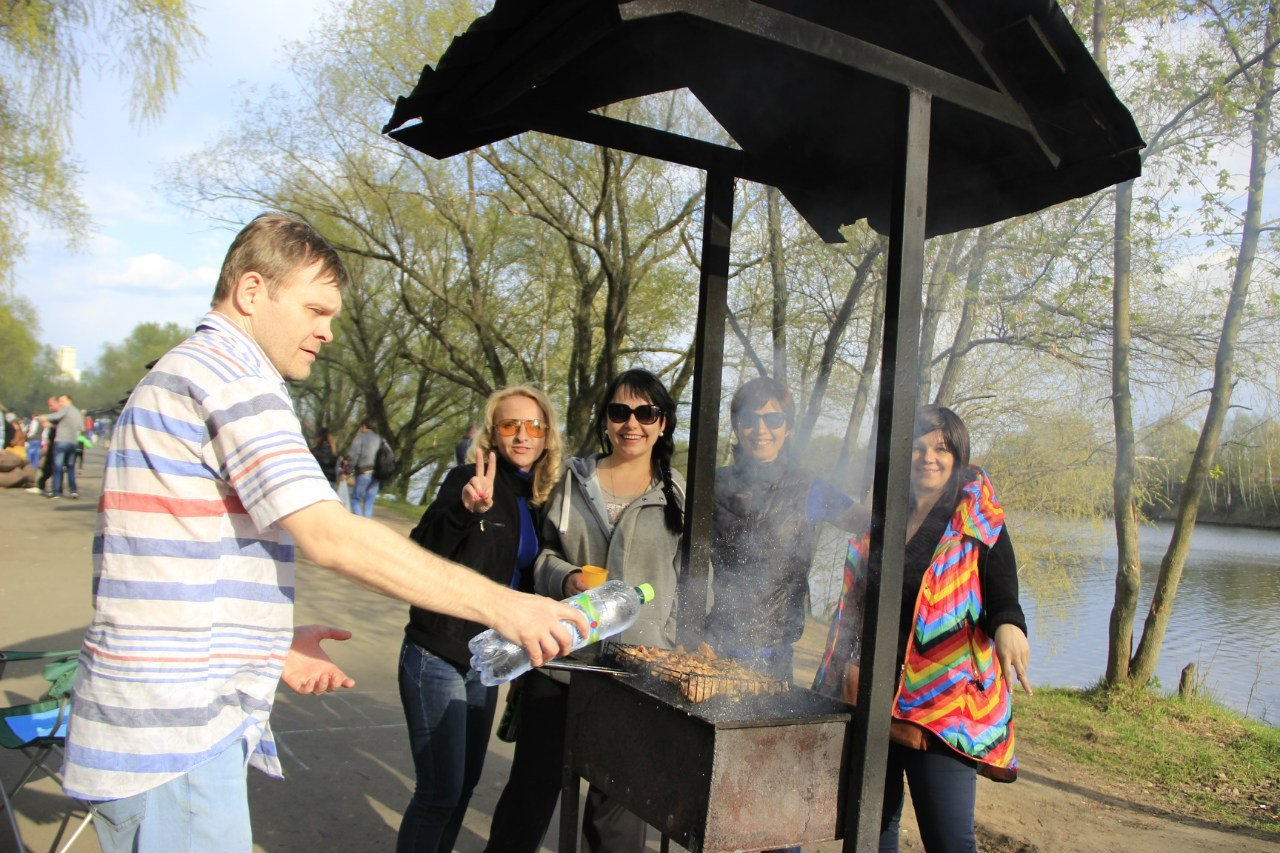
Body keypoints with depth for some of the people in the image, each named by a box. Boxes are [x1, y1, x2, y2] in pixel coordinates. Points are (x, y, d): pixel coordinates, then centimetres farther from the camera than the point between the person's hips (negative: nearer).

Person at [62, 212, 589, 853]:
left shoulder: (178, 376, 19)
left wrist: (271, 645, 15)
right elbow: (331, 537, -24)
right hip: (176, 731, -10)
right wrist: (499, 605, -21)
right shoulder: (230, 374, -15)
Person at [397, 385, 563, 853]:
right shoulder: (470, 479, -13)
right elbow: (419, 556, -25)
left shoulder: (539, 498, 6)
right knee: (440, 791, -3)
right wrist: (465, 509, -38)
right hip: (439, 656, -7)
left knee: (465, 781, 17)